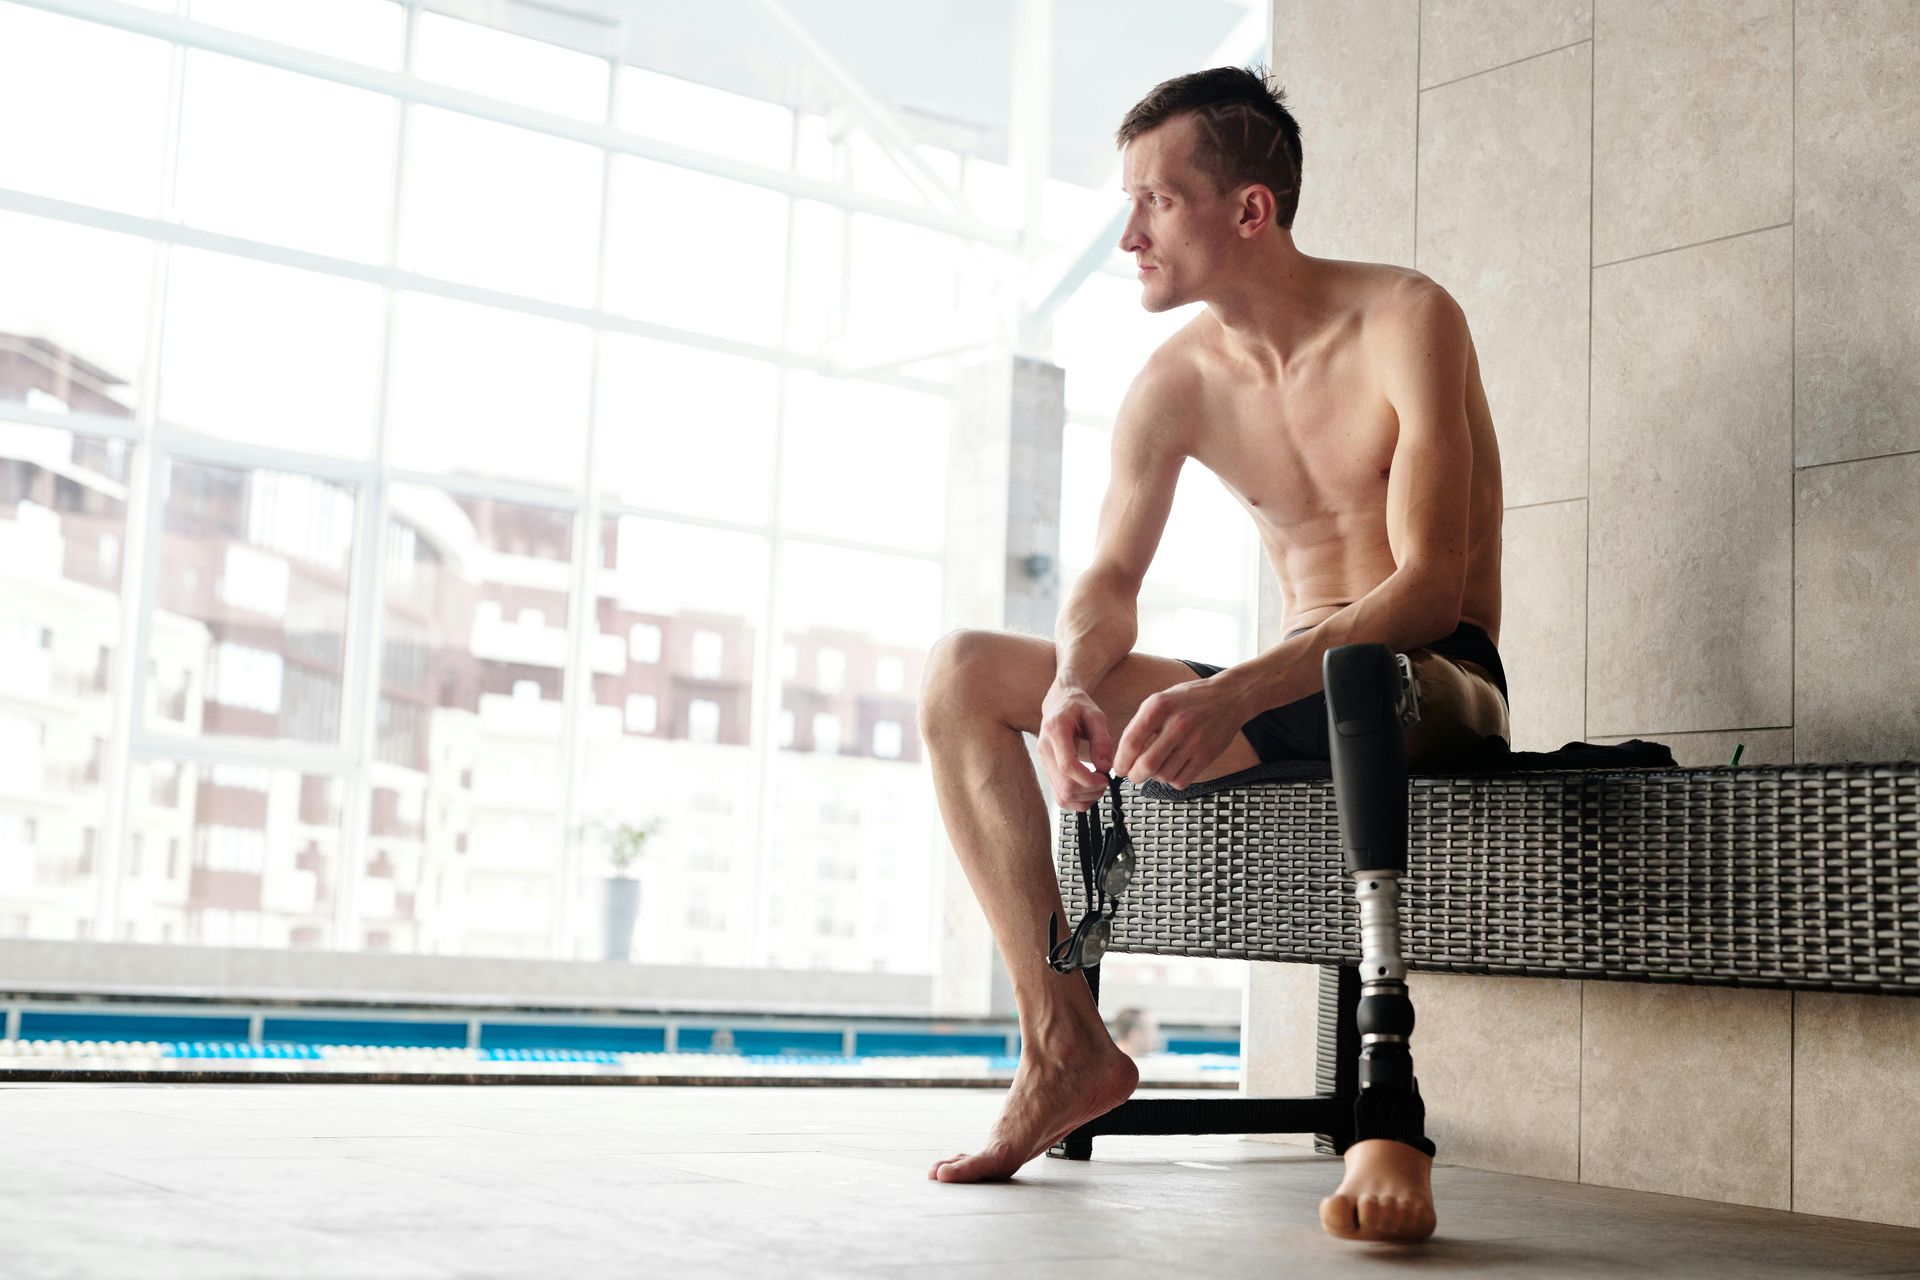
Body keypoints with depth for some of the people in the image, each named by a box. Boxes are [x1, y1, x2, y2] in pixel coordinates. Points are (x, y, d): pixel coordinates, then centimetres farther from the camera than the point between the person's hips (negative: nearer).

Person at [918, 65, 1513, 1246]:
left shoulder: (1405, 321, -14)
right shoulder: (1177, 384, 4)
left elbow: (1431, 584, -23)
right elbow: (1110, 585, 7)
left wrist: (1233, 691, -36)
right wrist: (1074, 685, -19)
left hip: (1443, 686, -6)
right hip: (1296, 687, 7)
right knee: (963, 673, -4)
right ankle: (1065, 1042, -8)